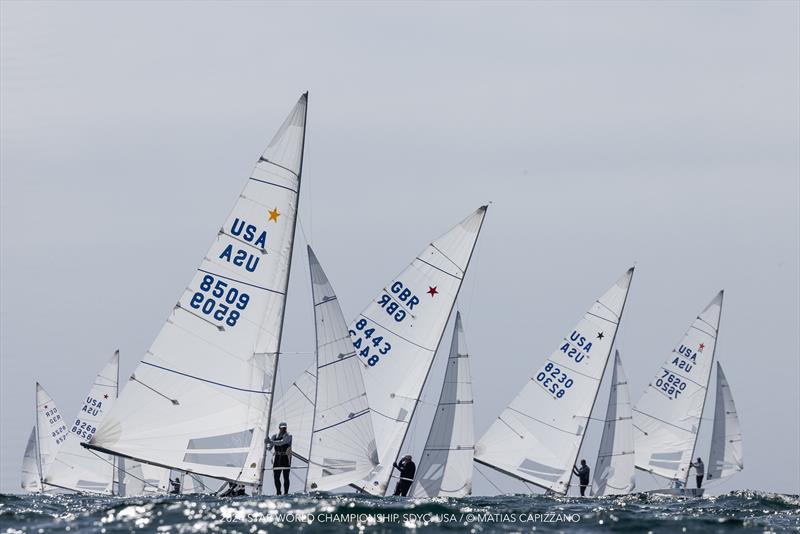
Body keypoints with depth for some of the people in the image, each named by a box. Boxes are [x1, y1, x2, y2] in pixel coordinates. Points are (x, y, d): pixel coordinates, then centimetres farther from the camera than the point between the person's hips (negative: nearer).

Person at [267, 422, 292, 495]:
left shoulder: (288, 436, -2)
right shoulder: (274, 436, 11)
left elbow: (282, 442, -21)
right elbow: (269, 448, 8)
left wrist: (271, 442, -31)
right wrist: (267, 447, -16)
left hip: (286, 458, -4)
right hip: (277, 458, 4)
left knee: (286, 477, -5)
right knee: (276, 477, 1)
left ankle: (286, 493, -2)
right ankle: (278, 493, 14)